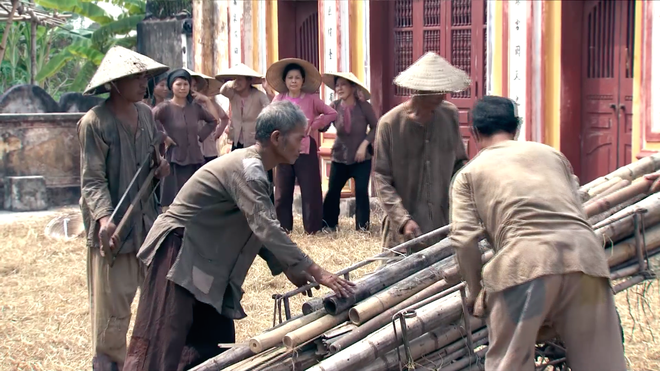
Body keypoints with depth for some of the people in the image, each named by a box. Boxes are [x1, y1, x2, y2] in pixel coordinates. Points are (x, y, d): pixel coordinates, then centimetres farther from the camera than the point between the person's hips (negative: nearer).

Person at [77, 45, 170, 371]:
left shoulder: (146, 114, 7)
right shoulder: (94, 123, -13)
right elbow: (92, 180, -17)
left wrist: (162, 165, 0)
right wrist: (104, 217, -32)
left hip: (149, 222, 7)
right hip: (114, 228, -7)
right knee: (112, 308, 0)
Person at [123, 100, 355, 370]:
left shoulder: (252, 166, 11)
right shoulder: (248, 168, -20)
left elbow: (259, 229, 17)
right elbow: (266, 229, -29)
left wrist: (290, 269, 10)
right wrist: (317, 272, -28)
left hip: (203, 260, 11)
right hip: (179, 254, -11)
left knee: (213, 346, 9)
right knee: (164, 346, -13)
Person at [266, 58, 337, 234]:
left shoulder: (311, 99, 0)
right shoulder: (278, 99, 5)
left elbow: (332, 113, 2)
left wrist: (313, 126, -6)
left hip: (306, 150, -2)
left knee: (310, 191, -1)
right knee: (282, 192, 5)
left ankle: (312, 229, 6)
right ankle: (283, 229, 14)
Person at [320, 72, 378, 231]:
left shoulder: (363, 106, -12)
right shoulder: (334, 106, -6)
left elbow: (375, 127, -5)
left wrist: (365, 144, -15)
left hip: (362, 158, -2)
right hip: (340, 157, 2)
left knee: (361, 191, -5)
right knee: (332, 191, 2)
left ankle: (362, 227, 5)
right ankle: (328, 225, 14)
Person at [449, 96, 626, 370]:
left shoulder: (469, 174, 19)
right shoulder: (551, 154, 30)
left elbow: (465, 240, 7)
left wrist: (475, 293, 17)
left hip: (526, 260, -3)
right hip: (585, 253, 3)